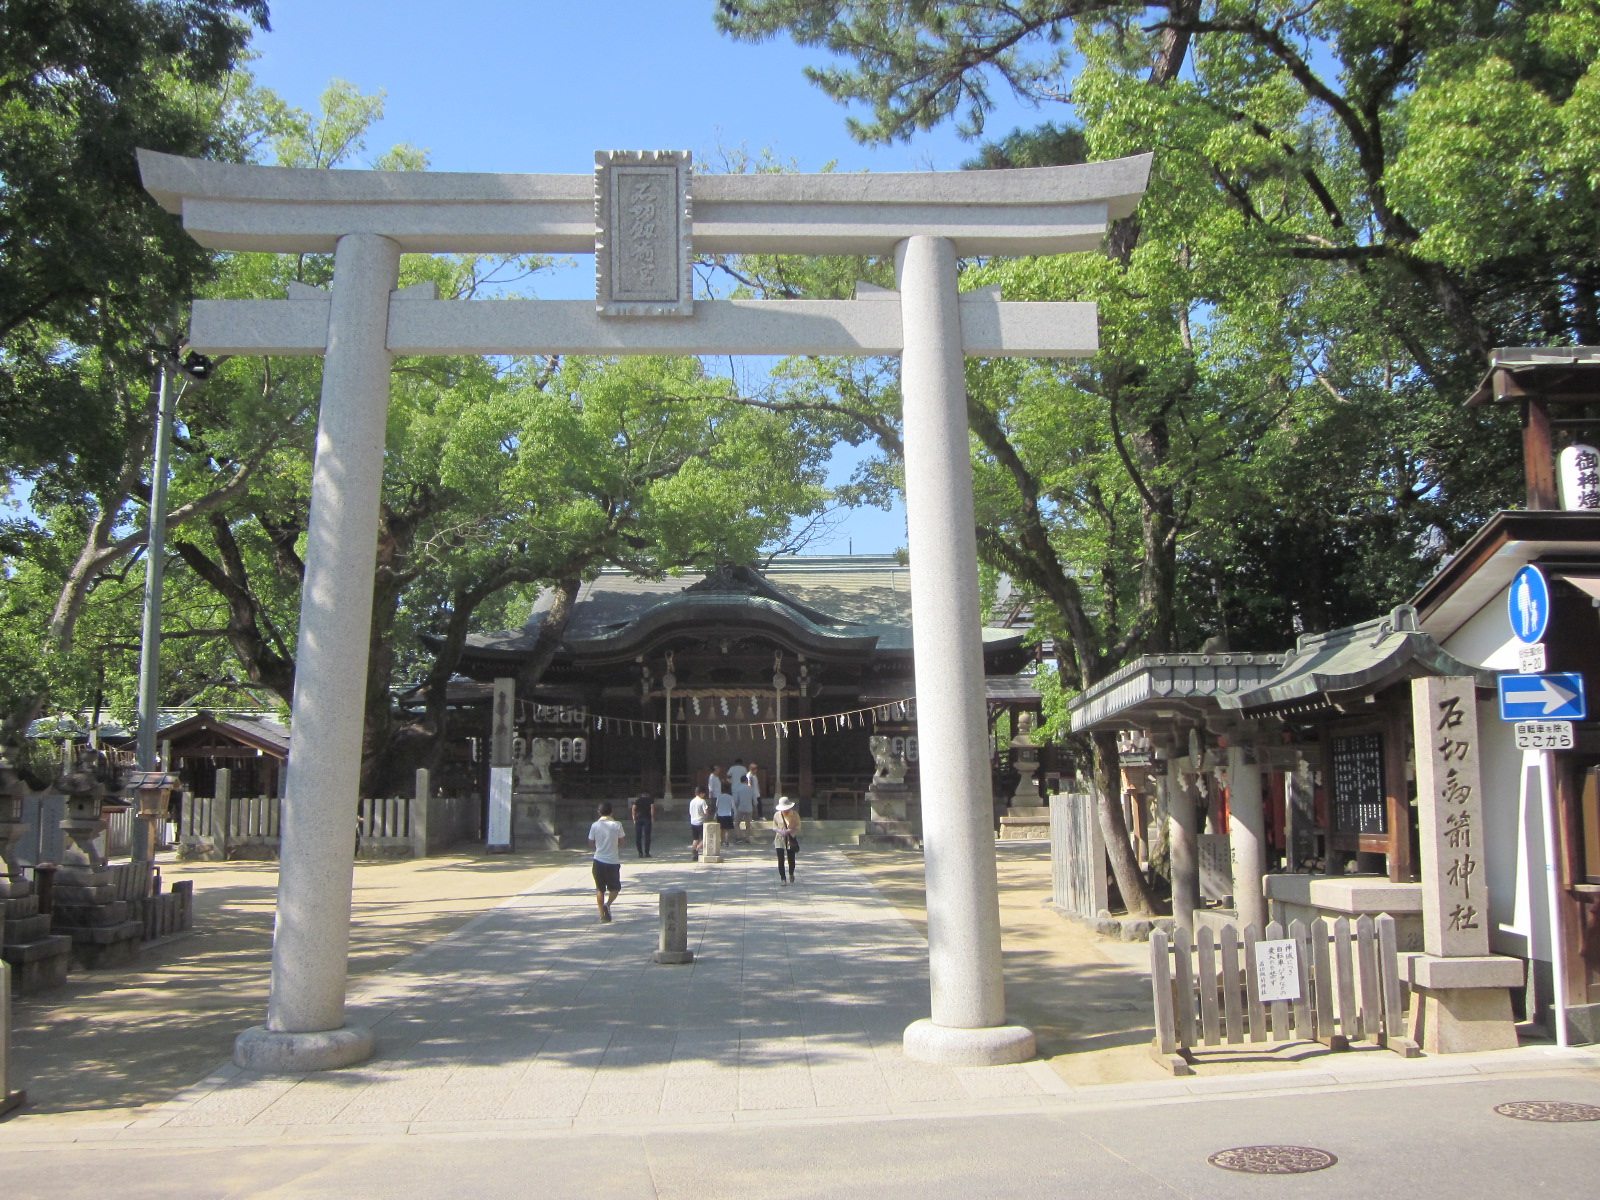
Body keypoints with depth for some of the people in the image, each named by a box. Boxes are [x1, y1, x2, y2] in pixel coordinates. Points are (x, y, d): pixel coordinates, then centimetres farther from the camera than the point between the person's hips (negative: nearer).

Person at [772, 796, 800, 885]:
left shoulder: (795, 815, -4)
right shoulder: (777, 815, 1)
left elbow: (798, 827, -2)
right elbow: (774, 827, 9)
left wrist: (789, 831, -19)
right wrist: (779, 831, -13)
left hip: (791, 840, -1)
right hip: (780, 840, 1)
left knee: (791, 859, 4)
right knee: (781, 860, -5)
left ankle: (791, 874, 33)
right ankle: (782, 878, 7)